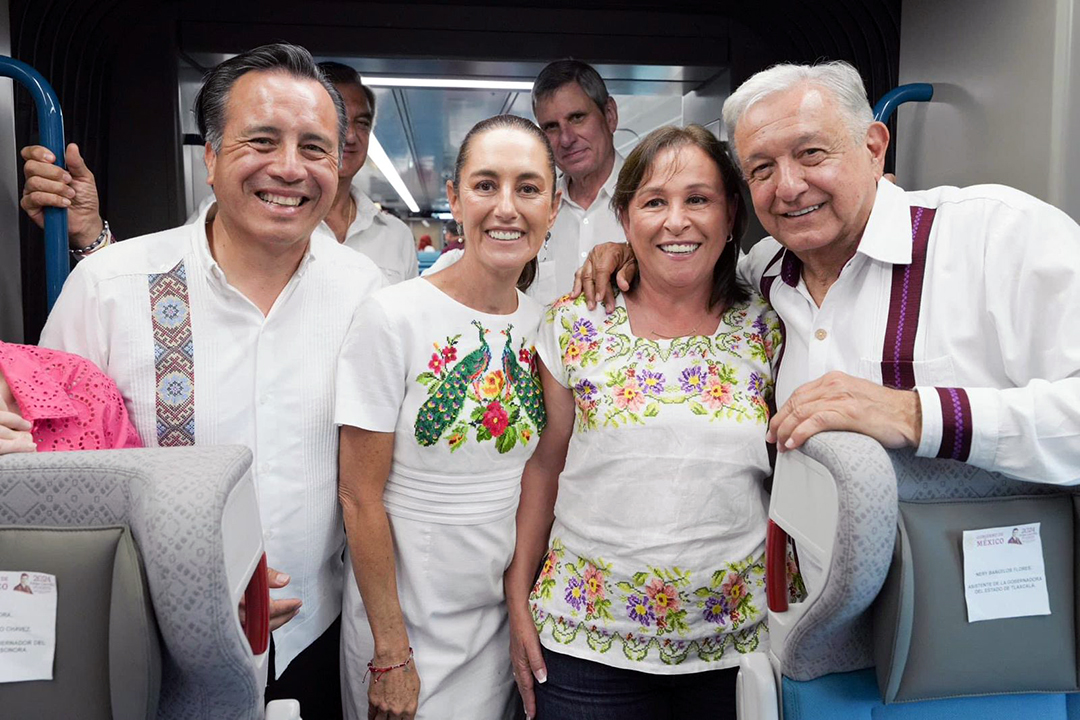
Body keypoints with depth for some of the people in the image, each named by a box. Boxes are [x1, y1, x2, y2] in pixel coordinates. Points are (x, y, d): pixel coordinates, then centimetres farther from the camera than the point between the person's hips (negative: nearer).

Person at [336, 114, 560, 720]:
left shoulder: (544, 321, -2)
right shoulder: (394, 317, -17)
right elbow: (361, 497, -15)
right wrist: (390, 653, -13)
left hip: (507, 616, 4)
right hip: (407, 617, -4)